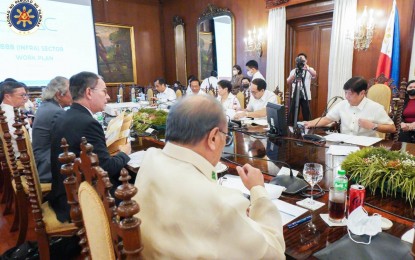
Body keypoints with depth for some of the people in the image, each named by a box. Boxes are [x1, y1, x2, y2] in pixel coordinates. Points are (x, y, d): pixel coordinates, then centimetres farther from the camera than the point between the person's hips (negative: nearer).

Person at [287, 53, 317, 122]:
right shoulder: (293, 70, 10)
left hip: (305, 96, -1)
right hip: (295, 95, 2)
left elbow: (315, 74, -17)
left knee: (306, 115, 0)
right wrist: (295, 74, -18)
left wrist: (307, 68, -35)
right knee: (292, 115, 3)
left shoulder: (309, 70, 6)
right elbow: (288, 82, -2)